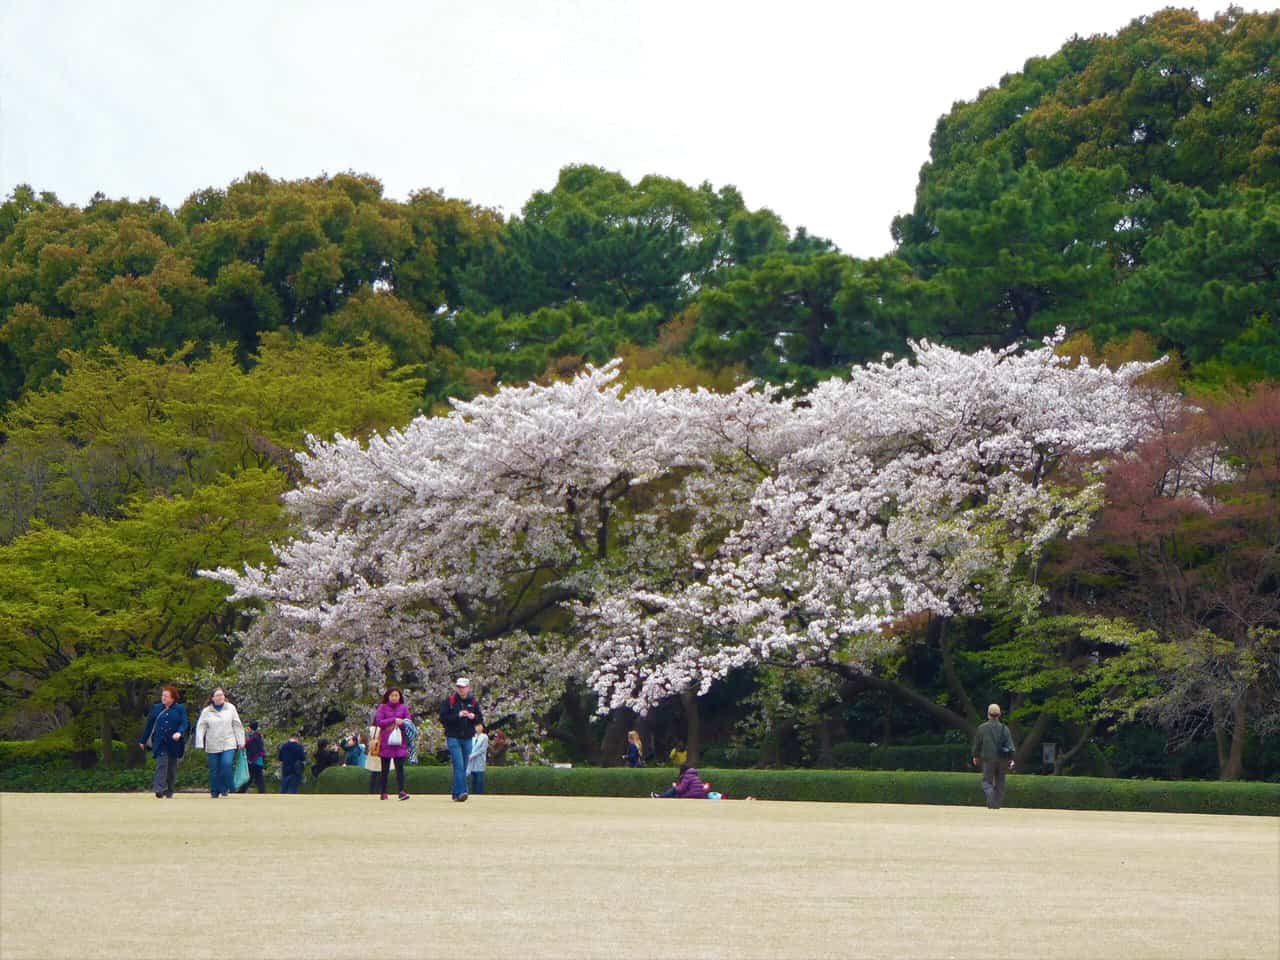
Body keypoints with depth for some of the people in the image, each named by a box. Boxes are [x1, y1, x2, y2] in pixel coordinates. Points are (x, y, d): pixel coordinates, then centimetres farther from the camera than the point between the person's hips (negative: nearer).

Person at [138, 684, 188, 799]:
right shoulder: (156, 708, 8)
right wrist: (143, 740, 14)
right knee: (161, 764, -17)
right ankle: (160, 789, -26)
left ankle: (169, 792, 18)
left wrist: (179, 733, -26)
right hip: (160, 744, 0)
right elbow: (148, 725, 12)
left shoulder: (180, 709, 4)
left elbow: (184, 724, -5)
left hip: (174, 744, 0)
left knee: (172, 768, 7)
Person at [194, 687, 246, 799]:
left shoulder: (230, 708, 4)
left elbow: (237, 725, 6)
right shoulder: (206, 711, 1)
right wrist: (199, 743, -9)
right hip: (212, 746, 1)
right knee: (214, 770, 3)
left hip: (228, 744, -1)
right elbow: (201, 727, -1)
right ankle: (214, 792, 18)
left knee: (227, 764, -19)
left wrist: (240, 741, 5)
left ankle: (225, 789, -2)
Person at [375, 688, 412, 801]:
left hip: (399, 741, 0)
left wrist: (400, 723, -14)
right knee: (385, 768, 5)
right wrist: (394, 720, -11)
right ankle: (384, 793, 11)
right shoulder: (383, 707, 5)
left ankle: (402, 791, -16)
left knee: (400, 767, -9)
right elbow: (379, 722, -6)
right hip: (386, 742, 0)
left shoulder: (403, 708, 10)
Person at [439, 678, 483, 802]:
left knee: (464, 767, 8)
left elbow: (481, 719, 10)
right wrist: (458, 716, -18)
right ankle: (460, 792, -21)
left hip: (467, 739, 4)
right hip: (453, 738, -4)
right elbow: (442, 718, -7)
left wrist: (473, 717, -12)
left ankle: (455, 792, 19)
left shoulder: (473, 702, 8)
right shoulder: (449, 700, -2)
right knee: (459, 765, -15)